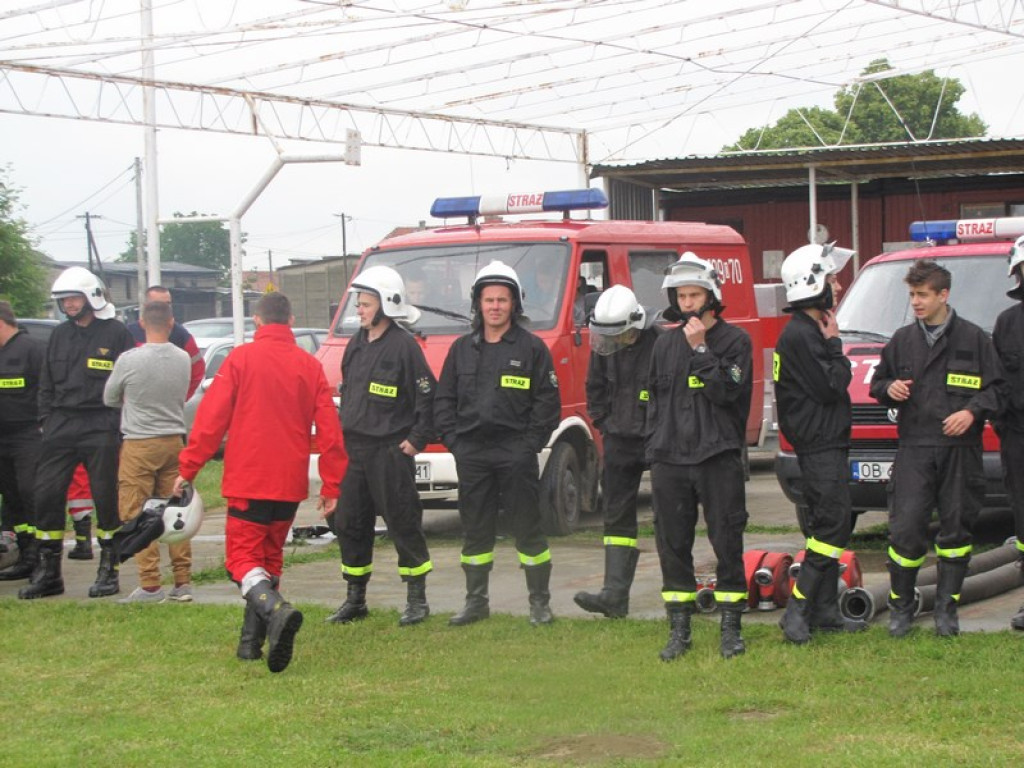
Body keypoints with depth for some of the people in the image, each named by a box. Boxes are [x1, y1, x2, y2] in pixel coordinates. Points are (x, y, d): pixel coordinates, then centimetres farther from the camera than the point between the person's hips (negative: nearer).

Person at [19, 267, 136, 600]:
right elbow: (46, 384, 20)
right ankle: (48, 572, 8)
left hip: (101, 428, -5)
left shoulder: (116, 333, -2)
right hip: (61, 427, 5)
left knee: (106, 498, -1)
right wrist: (46, 420, 9)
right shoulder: (59, 335, 14)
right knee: (46, 495, -1)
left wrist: (122, 425, -7)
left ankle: (108, 570, 10)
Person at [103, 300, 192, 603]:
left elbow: (110, 399, 2)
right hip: (174, 441, 5)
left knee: (136, 515, 0)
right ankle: (183, 582, 11)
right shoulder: (183, 359, 0)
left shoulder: (129, 360, -13)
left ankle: (151, 585, -3)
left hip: (139, 444, -5)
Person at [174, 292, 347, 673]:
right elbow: (329, 430, 4)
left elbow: (211, 417, -8)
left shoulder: (240, 359, -5)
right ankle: (252, 641, 19)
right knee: (270, 557, 18)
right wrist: (331, 485, 9)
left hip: (249, 481, -4)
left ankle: (277, 611, -30)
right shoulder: (309, 366, 5)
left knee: (243, 558, -2)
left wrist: (187, 468, -1)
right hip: (290, 484, 4)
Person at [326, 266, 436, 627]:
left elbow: (428, 396, -10)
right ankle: (355, 600, 19)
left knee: (403, 525, -1)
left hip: (390, 451, -8)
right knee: (349, 523, 9)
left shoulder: (404, 346, -10)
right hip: (353, 449, 8)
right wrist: (343, 431, 16)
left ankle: (417, 600, 8)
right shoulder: (357, 344, 12)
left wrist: (417, 440, -11)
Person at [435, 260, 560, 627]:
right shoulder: (462, 348, 12)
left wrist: (531, 442, -9)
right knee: (475, 531, 9)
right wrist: (452, 439, 3)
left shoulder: (532, 347, 1)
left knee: (528, 528, -1)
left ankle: (540, 602, 7)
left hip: (515, 453, -4)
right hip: (471, 454, 4)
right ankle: (476, 602, 17)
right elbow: (444, 399, 14)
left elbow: (547, 401, -1)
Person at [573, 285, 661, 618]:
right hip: (620, 441, 6)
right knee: (617, 516, 2)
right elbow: (595, 388, 18)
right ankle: (615, 594, 0)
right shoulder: (605, 347, 3)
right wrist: (605, 425, 10)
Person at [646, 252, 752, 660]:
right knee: (672, 545, 5)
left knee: (727, 542, -2)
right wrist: (655, 445, 13)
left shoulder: (735, 340, 0)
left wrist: (701, 350, -15)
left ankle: (731, 628, 7)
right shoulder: (666, 343, 14)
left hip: (718, 458, -4)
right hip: (670, 460, 4)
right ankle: (679, 630, 13)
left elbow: (727, 391, -14)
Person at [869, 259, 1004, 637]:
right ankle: (901, 606, 8)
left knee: (956, 529, 4)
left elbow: (995, 387, 5)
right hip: (913, 449, 1)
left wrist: (972, 411, -12)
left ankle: (946, 607, 15)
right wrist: (889, 388, -1)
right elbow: (878, 383, 22)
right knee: (906, 529, -7)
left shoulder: (973, 338, 4)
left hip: (960, 450, -1)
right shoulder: (902, 340, 12)